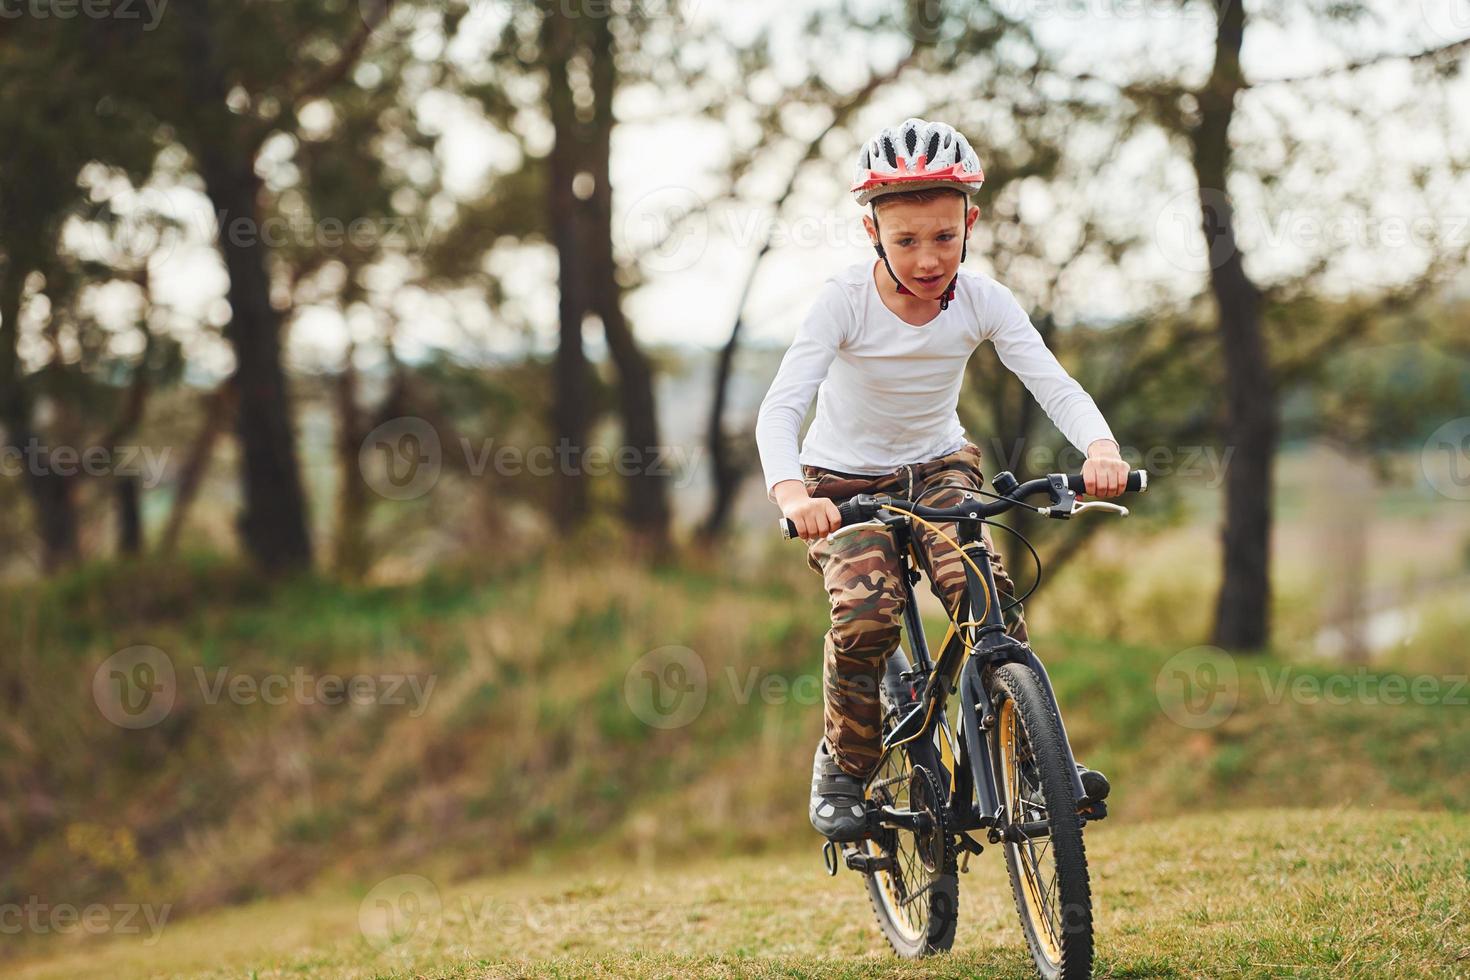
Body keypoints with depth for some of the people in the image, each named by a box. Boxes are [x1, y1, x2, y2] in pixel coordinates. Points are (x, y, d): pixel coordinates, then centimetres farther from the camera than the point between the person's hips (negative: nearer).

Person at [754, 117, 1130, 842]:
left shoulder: (981, 301, -16)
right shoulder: (845, 301, -24)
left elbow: (1055, 386, -24)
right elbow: (780, 408, -33)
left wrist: (1101, 447, -46)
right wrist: (790, 492, -53)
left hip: (938, 467, 2)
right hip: (842, 482, -2)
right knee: (866, 612, -27)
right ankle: (842, 771, -5)